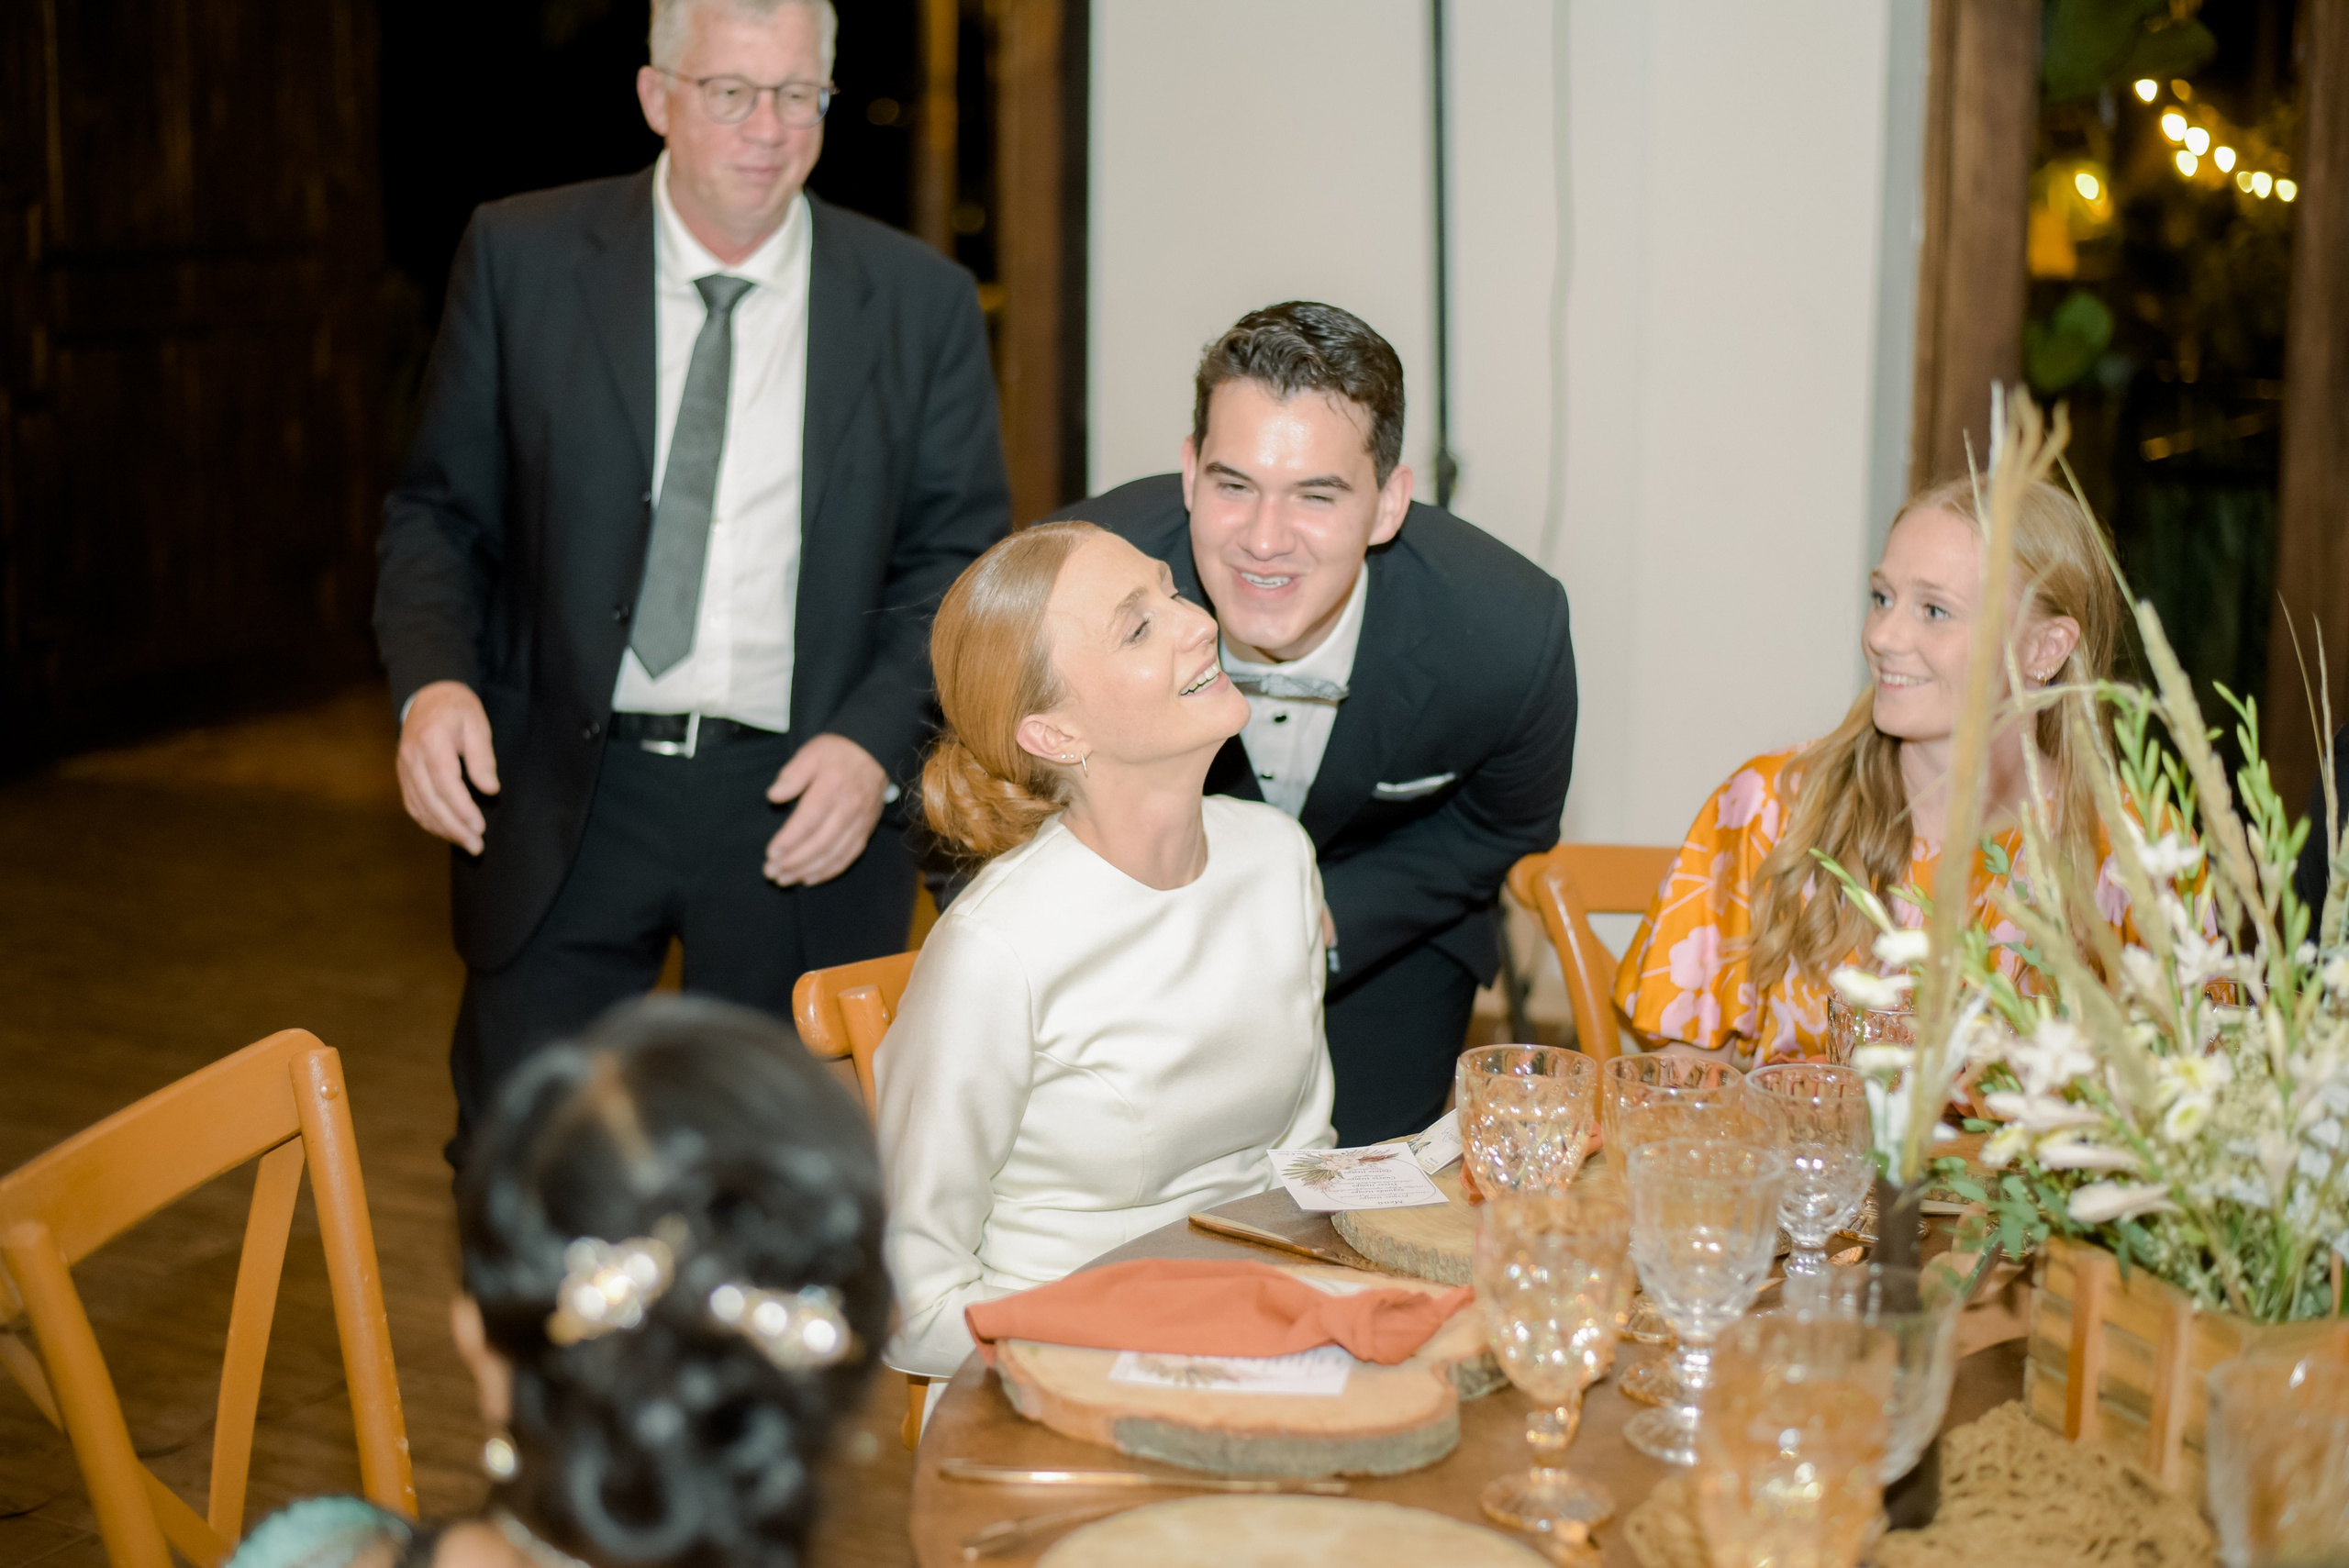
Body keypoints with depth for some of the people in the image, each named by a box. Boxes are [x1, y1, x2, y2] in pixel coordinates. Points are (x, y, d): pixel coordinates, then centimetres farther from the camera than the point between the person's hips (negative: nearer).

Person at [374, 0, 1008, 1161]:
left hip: (803, 803, 0)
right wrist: (432, 679, -13)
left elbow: (959, 559, 4)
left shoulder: (919, 301, 2)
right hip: (565, 797, 0)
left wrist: (876, 740, -12)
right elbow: (439, 509, 6)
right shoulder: (520, 258, 1)